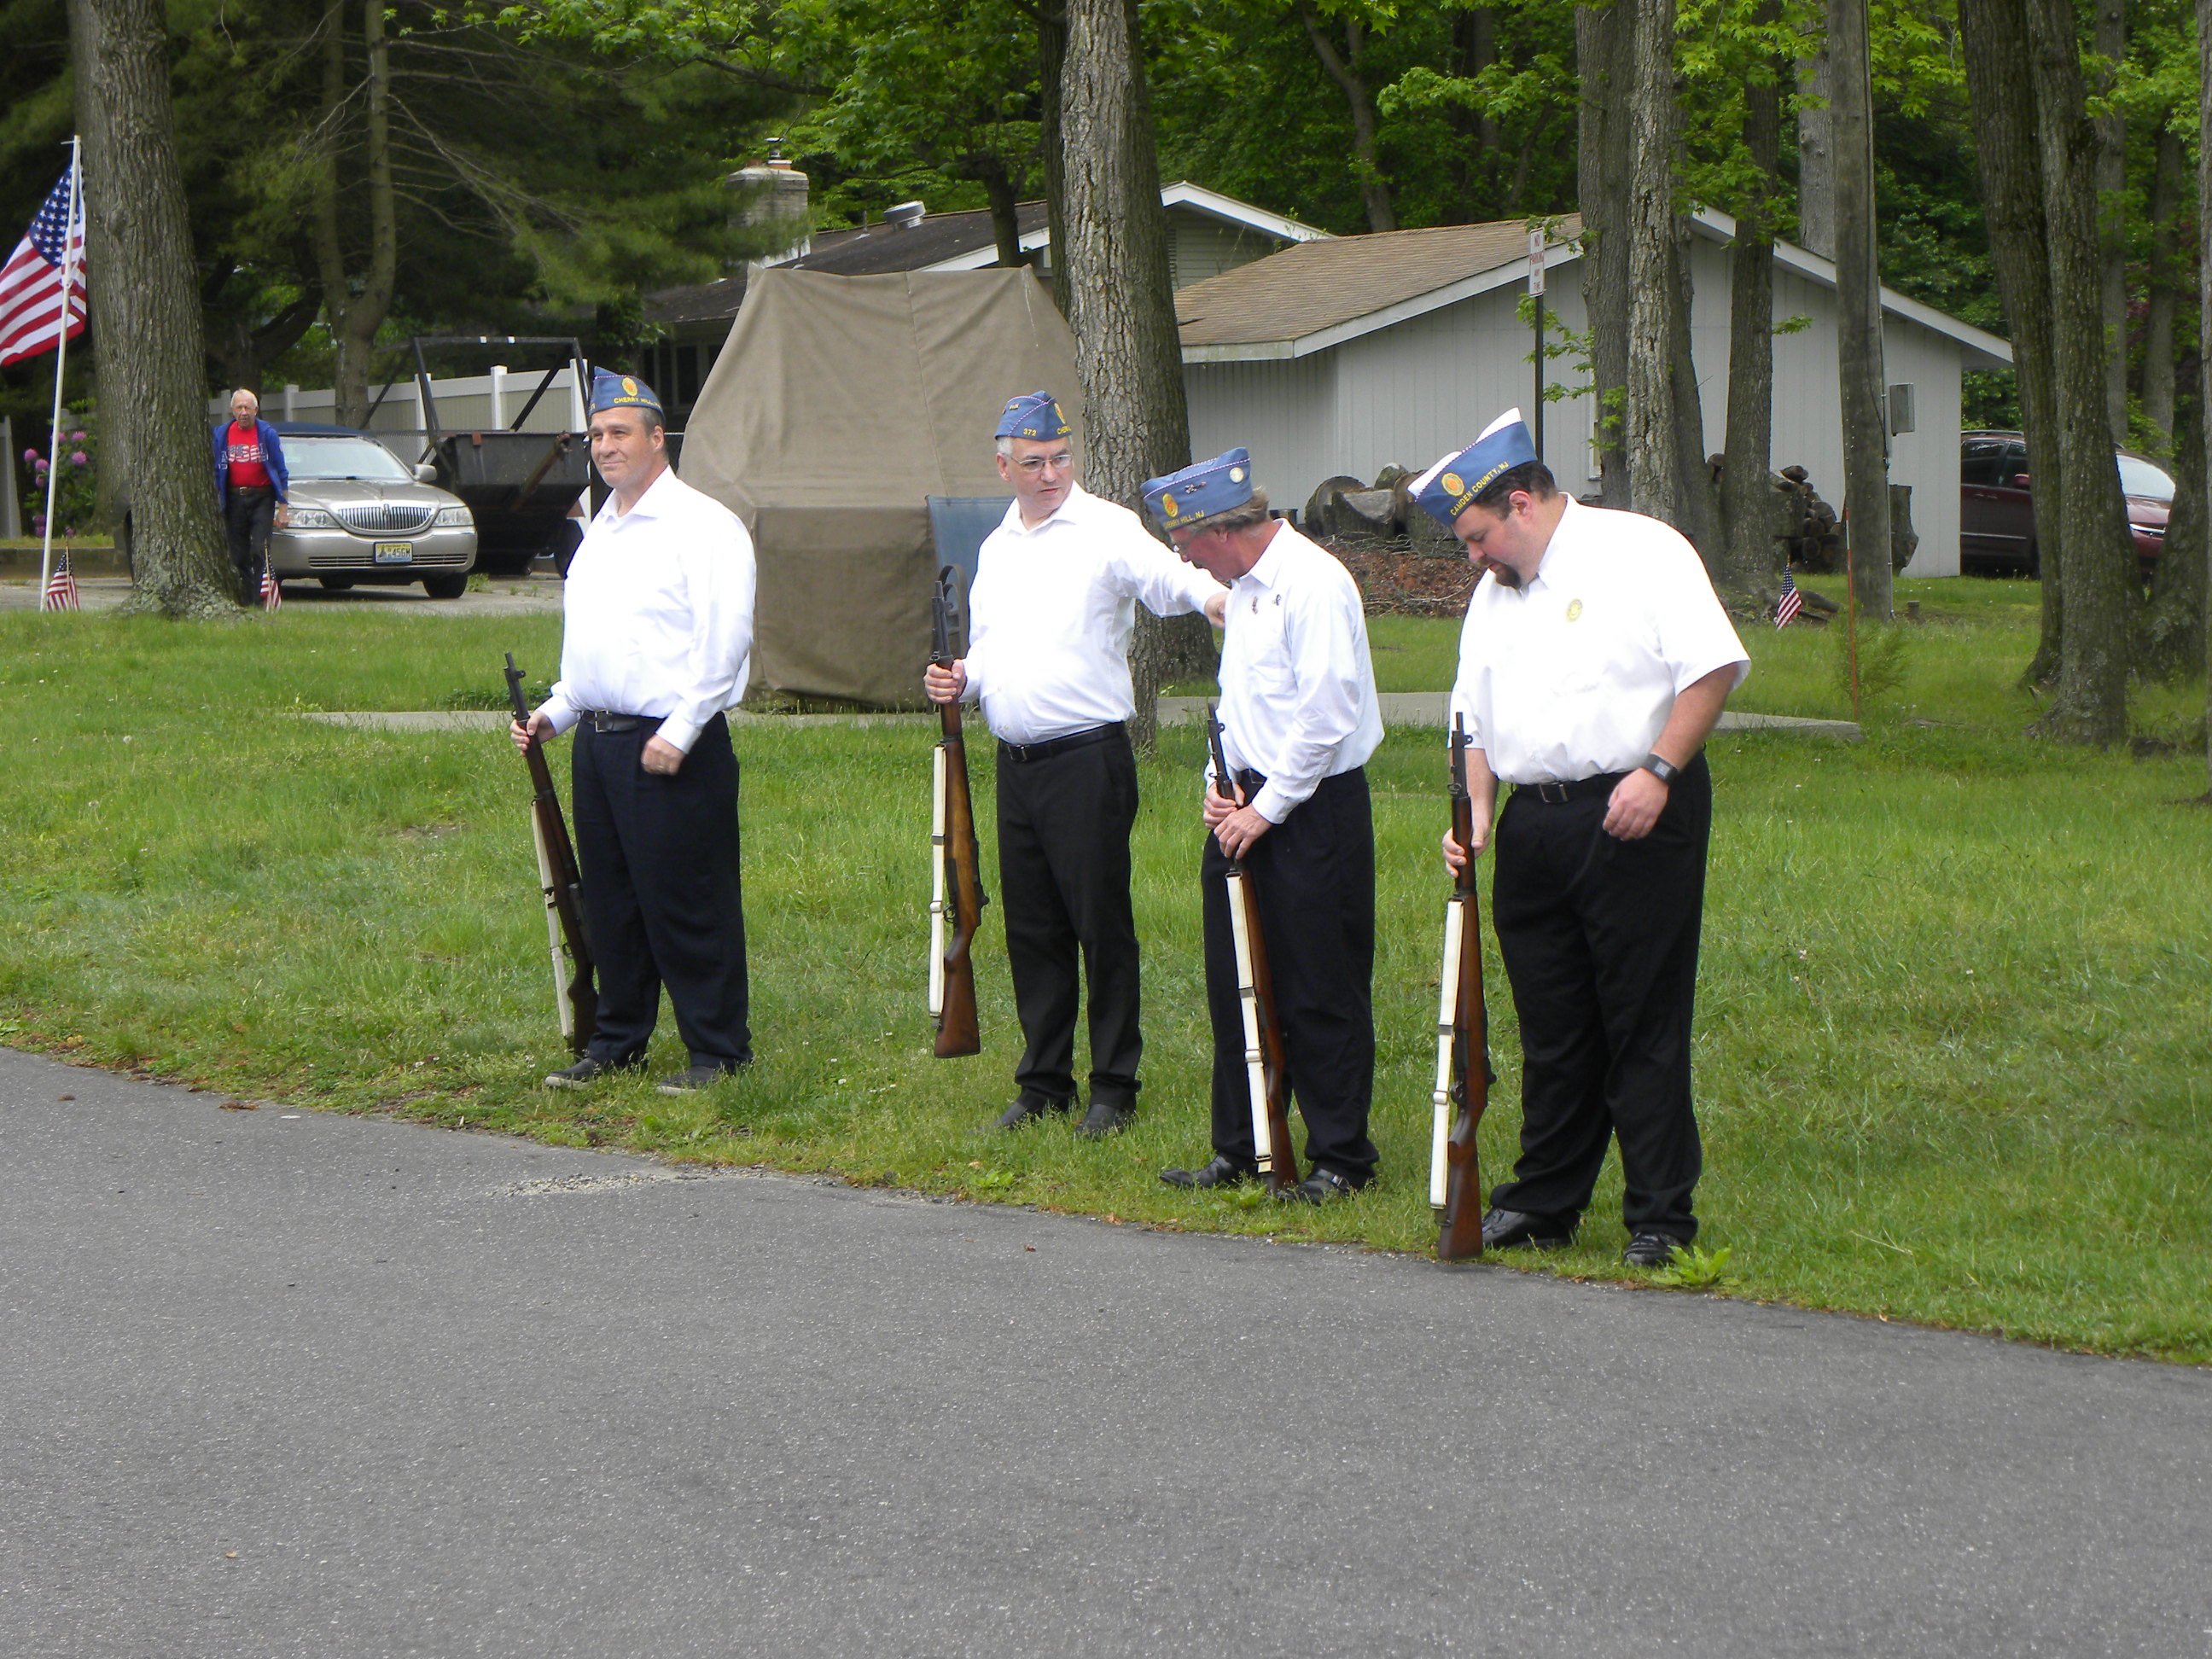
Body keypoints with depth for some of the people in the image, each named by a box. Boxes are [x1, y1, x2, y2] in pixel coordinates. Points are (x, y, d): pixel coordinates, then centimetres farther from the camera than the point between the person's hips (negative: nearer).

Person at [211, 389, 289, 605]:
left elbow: (281, 473, 1)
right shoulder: (222, 434, 6)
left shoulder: (267, 434, -1)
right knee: (239, 555, 4)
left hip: (261, 497, -3)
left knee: (259, 550, -13)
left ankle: (259, 600, -11)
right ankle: (244, 601, 10)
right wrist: (215, 505, 8)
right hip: (234, 499, 3)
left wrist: (282, 508, -3)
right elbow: (217, 472, 12)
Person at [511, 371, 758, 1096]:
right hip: (597, 739, 8)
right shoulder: (600, 529, 19)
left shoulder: (702, 525, -9)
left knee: (686, 902, -5)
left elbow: (726, 638, -16)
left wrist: (679, 731, -20)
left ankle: (718, 1050, 3)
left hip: (671, 746, -8)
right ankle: (617, 1041, 22)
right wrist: (556, 710, 14)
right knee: (609, 900, 12)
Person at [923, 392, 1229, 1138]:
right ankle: (1043, 1082, 21)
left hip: (1088, 759, -7)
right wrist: (961, 680, 5)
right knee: (1030, 928, 11)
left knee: (1102, 924, -2)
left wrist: (1207, 594, -47)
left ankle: (1114, 1087, 7)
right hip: (1016, 761, 7)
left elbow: (1158, 572, -26)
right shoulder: (996, 546, 16)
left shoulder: (1105, 528, -6)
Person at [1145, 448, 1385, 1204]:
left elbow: (1324, 715, -20)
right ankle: (1239, 1150, 19)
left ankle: (1340, 1160, 6)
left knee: (1322, 995, -2)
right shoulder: (1244, 587, 14)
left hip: (1313, 809, -9)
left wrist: (1266, 809, -15)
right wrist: (1221, 784, 8)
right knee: (1236, 985, 11)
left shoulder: (1313, 583, -16)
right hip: (1249, 803, 9)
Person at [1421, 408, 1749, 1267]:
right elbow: (1476, 717, 23)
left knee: (1644, 1025, -4)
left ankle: (1660, 1220, 0)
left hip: (1635, 819, -7)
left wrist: (1658, 770, -19)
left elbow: (1715, 666, -12)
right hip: (1533, 828, 7)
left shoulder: (1640, 551, -4)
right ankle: (1543, 1204, 20)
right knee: (1550, 1027, 10)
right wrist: (1476, 809, 7)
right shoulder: (1494, 592, 19)